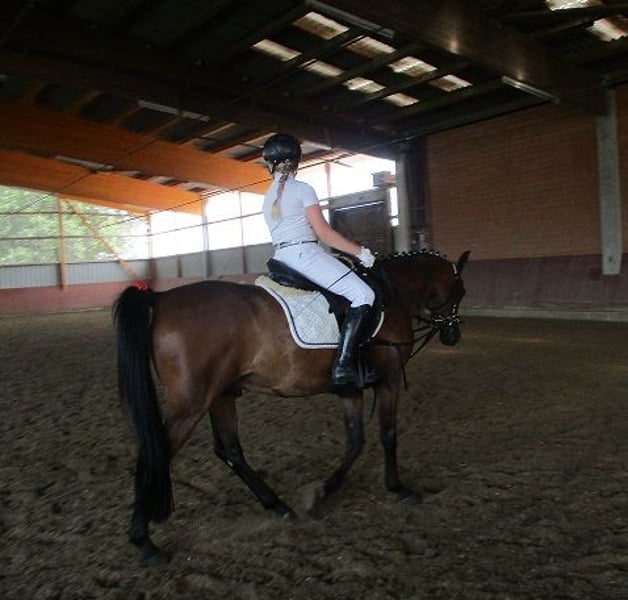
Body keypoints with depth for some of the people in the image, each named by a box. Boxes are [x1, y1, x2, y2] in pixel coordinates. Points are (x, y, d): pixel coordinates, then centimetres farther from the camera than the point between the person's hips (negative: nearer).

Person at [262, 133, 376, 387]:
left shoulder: (268, 196, 18)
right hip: (305, 254, -9)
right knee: (364, 295, -15)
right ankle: (343, 365, -25)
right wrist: (361, 252, -3)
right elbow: (325, 233, -9)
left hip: (281, 258, 9)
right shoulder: (302, 189, -4)